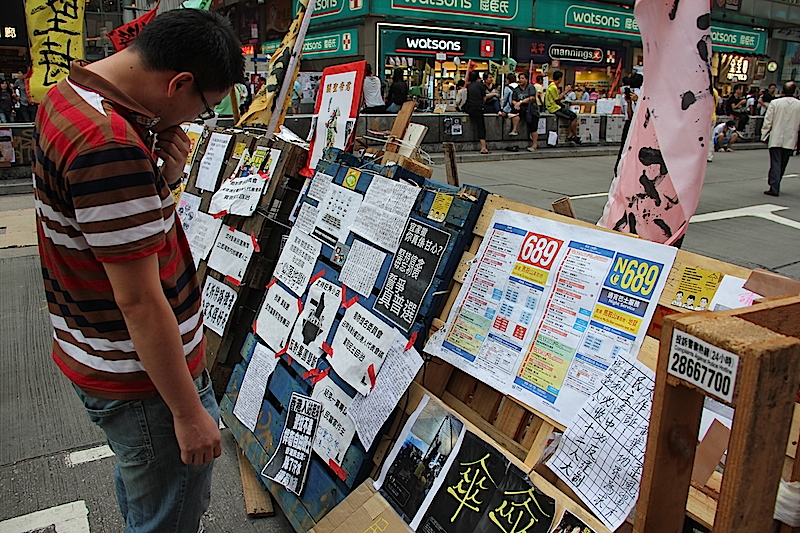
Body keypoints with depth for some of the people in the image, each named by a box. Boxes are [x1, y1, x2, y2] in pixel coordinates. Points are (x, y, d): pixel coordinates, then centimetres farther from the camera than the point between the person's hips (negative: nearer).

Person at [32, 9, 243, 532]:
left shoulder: (66, 96, 4)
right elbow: (139, 301, -27)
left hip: (98, 359, 10)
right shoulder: (111, 146, -29)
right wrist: (188, 412, -18)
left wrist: (164, 176, -8)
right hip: (145, 380, -10)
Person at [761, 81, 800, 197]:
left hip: (776, 139, -2)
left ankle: (774, 188, -8)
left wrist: (764, 136, 4)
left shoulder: (775, 103, -7)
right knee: (782, 165, 14)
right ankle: (775, 186, 24)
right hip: (790, 140, 2)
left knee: (775, 164, -2)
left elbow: (767, 121, -5)